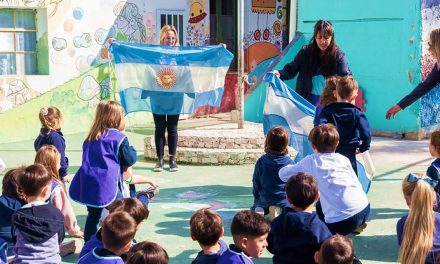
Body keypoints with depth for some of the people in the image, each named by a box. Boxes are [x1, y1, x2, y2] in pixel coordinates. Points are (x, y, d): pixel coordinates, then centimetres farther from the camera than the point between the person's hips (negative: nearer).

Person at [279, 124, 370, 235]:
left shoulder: (310, 161, 5)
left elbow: (283, 174, 13)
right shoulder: (344, 159, 13)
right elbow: (356, 183, 15)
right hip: (365, 209, 5)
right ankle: (356, 225, 33)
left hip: (342, 221, -5)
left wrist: (300, 168, 33)